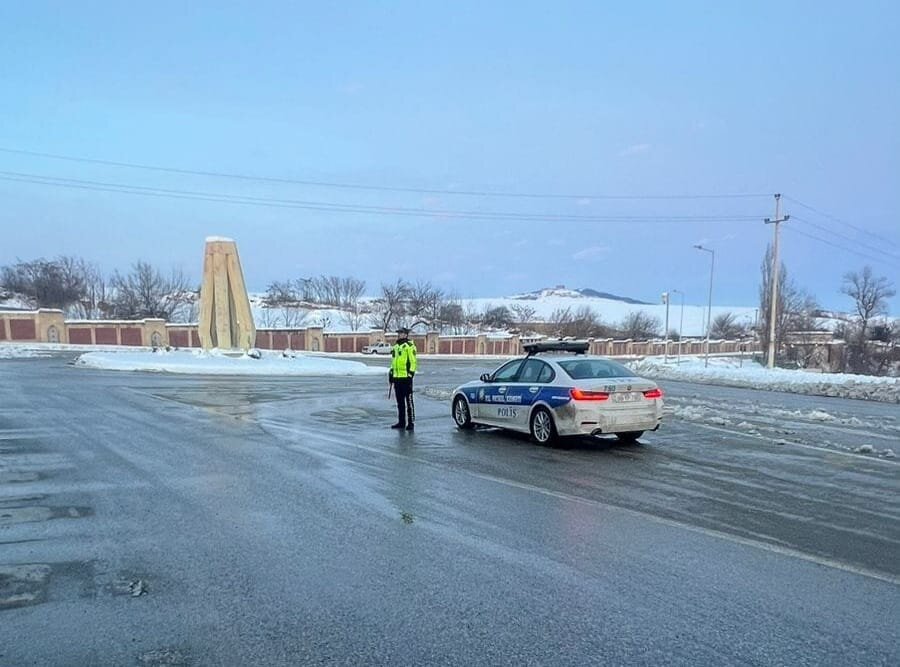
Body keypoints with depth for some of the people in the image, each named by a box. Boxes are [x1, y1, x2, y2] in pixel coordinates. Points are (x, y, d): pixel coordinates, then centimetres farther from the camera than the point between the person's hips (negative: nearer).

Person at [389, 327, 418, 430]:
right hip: (397, 378, 8)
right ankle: (401, 422, 20)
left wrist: (411, 373, -16)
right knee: (400, 401, 12)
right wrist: (391, 373, 21)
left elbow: (413, 362, -12)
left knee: (409, 401, -4)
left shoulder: (409, 346, -8)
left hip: (406, 377, -8)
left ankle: (411, 422, 0)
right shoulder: (396, 346, 18)